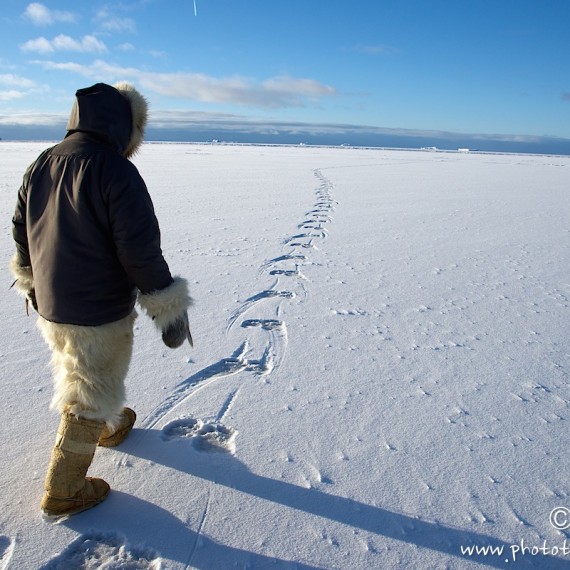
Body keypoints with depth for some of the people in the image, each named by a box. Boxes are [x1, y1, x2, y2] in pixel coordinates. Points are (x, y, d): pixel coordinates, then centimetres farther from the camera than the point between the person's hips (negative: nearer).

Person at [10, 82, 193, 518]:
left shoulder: (41, 164, 2)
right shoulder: (116, 171, -22)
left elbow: (22, 231, 12)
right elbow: (141, 251, -25)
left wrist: (33, 282, 26)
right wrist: (170, 309, -16)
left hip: (50, 306, 8)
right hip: (99, 313, -8)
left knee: (79, 373, 30)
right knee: (89, 397, 11)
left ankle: (109, 426, 56)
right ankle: (63, 492, 27)